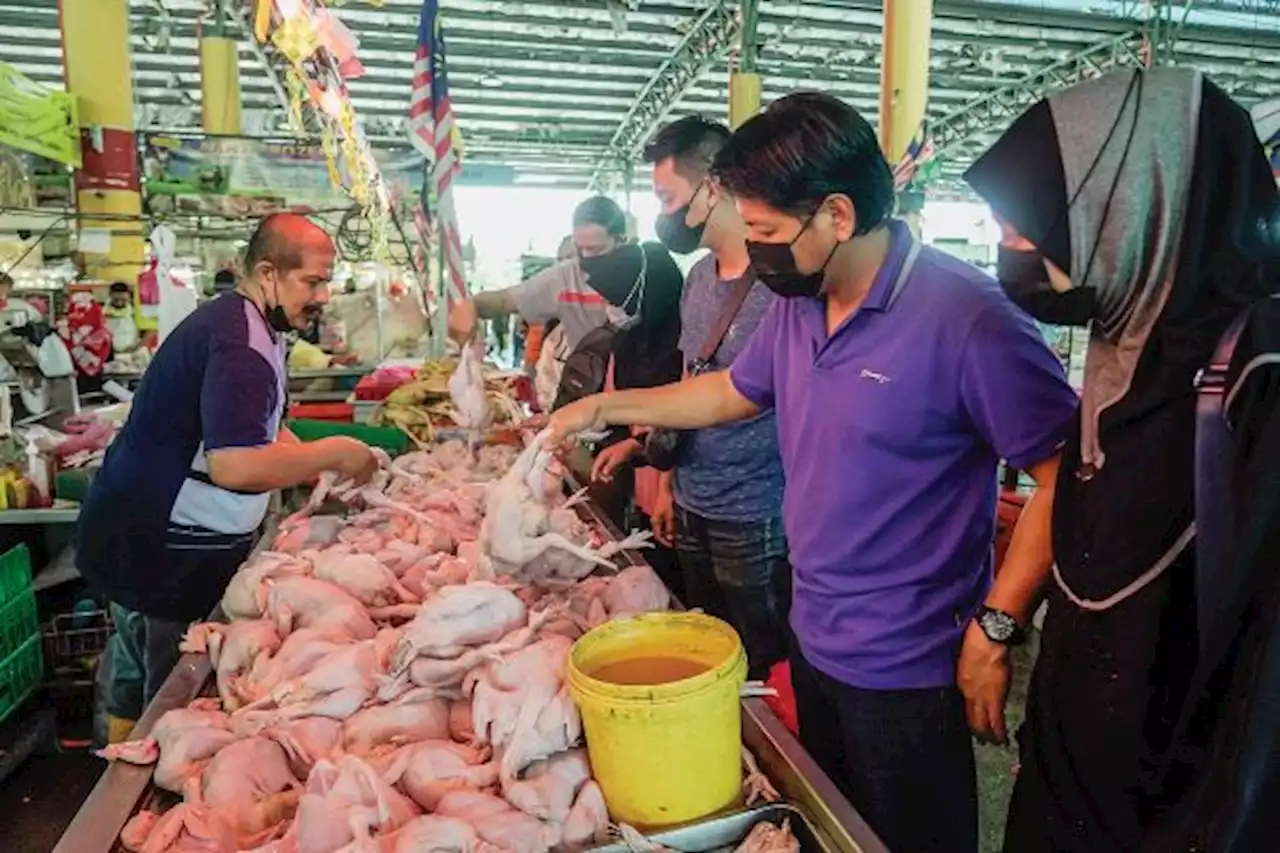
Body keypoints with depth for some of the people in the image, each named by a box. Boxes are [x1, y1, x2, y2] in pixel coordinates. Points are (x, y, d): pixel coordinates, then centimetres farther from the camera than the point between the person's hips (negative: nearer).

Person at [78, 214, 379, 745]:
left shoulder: (251, 327, 10)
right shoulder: (239, 345, -24)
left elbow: (264, 431, 20)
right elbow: (235, 466, -34)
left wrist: (330, 475, 6)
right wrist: (332, 454, -22)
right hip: (155, 549, -10)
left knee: (132, 682, 22)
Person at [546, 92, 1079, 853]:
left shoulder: (963, 317, -24)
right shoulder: (796, 304, 0)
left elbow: (1065, 474, -20)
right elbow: (736, 391, 16)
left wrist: (995, 629, -19)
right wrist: (605, 408, 14)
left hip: (905, 670, -7)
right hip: (813, 644, 7)